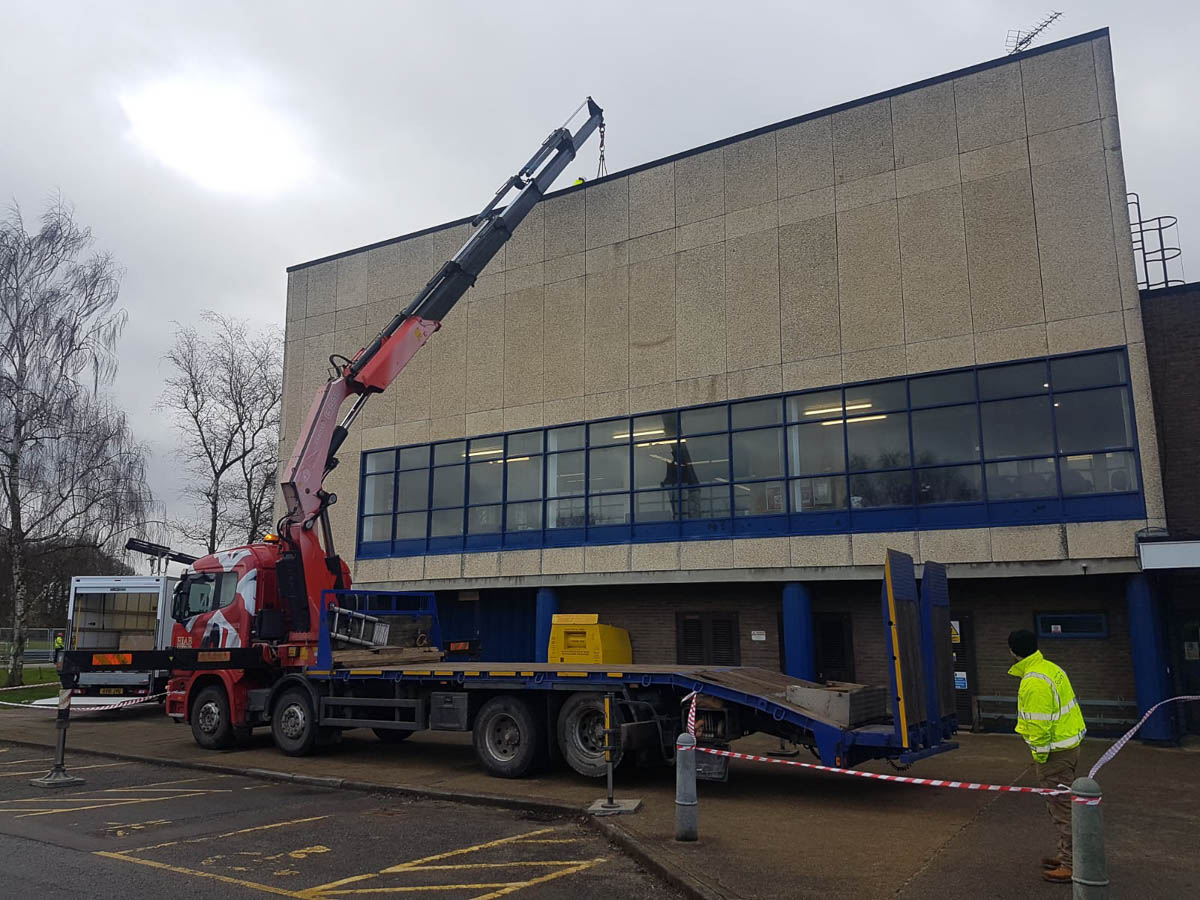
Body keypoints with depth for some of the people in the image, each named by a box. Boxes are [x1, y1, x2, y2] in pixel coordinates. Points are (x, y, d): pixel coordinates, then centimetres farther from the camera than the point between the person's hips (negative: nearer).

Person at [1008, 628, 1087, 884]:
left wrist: (1040, 756, -12)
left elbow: (1039, 724, -23)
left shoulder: (1033, 682, -24)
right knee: (1062, 802, 20)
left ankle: (1071, 865, 8)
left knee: (1061, 806, 0)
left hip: (1055, 751, -10)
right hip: (1070, 743, 10)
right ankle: (1066, 855, 33)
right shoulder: (1050, 668, 7)